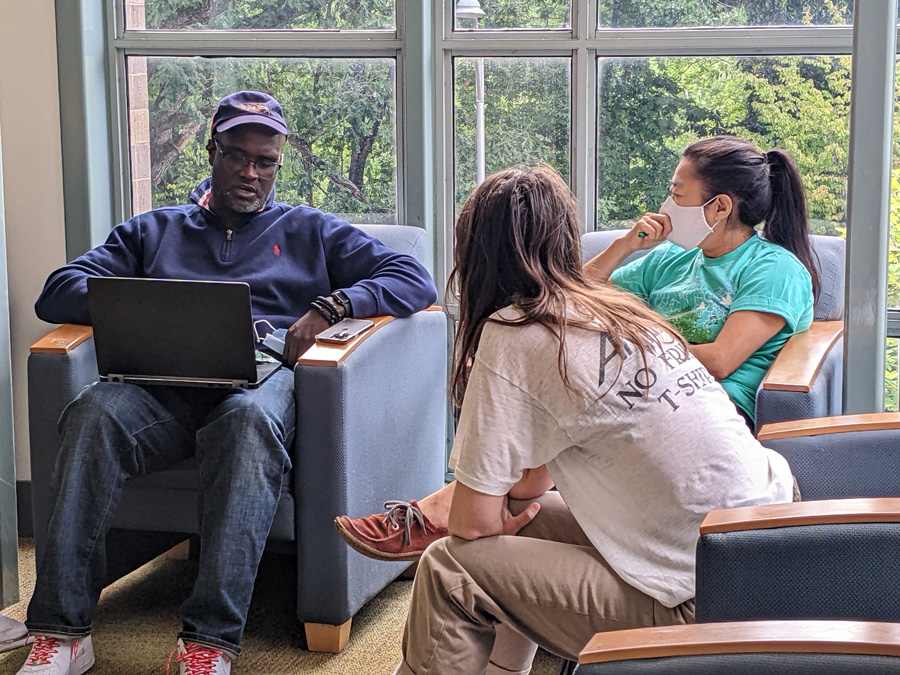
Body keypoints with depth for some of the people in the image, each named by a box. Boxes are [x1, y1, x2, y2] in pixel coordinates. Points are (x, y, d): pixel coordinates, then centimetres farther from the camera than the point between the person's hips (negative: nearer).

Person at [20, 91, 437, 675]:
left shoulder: (311, 232, 27)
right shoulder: (154, 231, 30)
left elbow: (415, 281, 16)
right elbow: (59, 293, 18)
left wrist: (329, 307, -3)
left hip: (260, 376, -1)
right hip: (163, 386, 2)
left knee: (251, 419, -40)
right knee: (95, 411, -33)